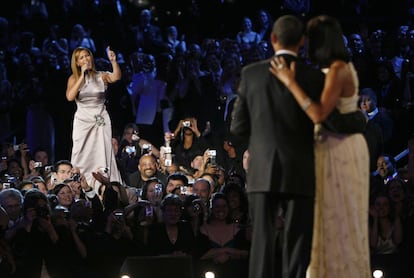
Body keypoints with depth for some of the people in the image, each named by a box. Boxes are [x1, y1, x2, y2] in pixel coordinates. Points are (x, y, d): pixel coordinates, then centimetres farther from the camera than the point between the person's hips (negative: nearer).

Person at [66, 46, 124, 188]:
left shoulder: (101, 76, 3)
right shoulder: (74, 78, 4)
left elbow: (116, 77, -17)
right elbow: (70, 96, -13)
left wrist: (113, 61, -34)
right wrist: (82, 76, -14)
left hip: (101, 120, 0)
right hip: (83, 120, 0)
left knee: (103, 155, -5)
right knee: (82, 156, -4)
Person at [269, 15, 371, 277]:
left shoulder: (338, 70, -19)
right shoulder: (341, 68, 11)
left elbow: (319, 114, -28)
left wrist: (290, 82, -24)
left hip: (339, 152, -10)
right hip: (338, 149, 10)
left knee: (338, 223, -5)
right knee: (342, 224, 12)